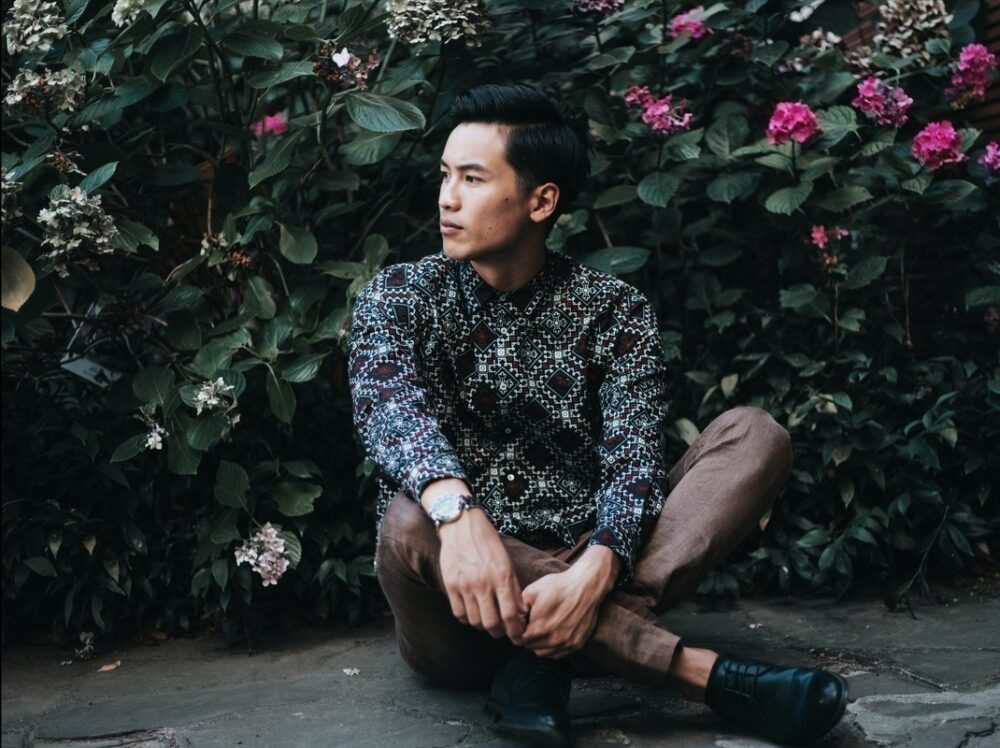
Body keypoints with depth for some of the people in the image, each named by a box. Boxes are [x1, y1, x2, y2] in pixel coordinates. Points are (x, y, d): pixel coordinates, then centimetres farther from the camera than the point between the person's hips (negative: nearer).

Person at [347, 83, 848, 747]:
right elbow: (389, 405, -22)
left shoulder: (614, 311, 2)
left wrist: (593, 571, -35)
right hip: (468, 613, -1)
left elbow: (634, 457, -12)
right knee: (408, 525, -35)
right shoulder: (400, 297, 0)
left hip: (583, 580, 2)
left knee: (754, 436, -14)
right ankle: (699, 671, -33)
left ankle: (547, 661, -30)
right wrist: (458, 511, -44)